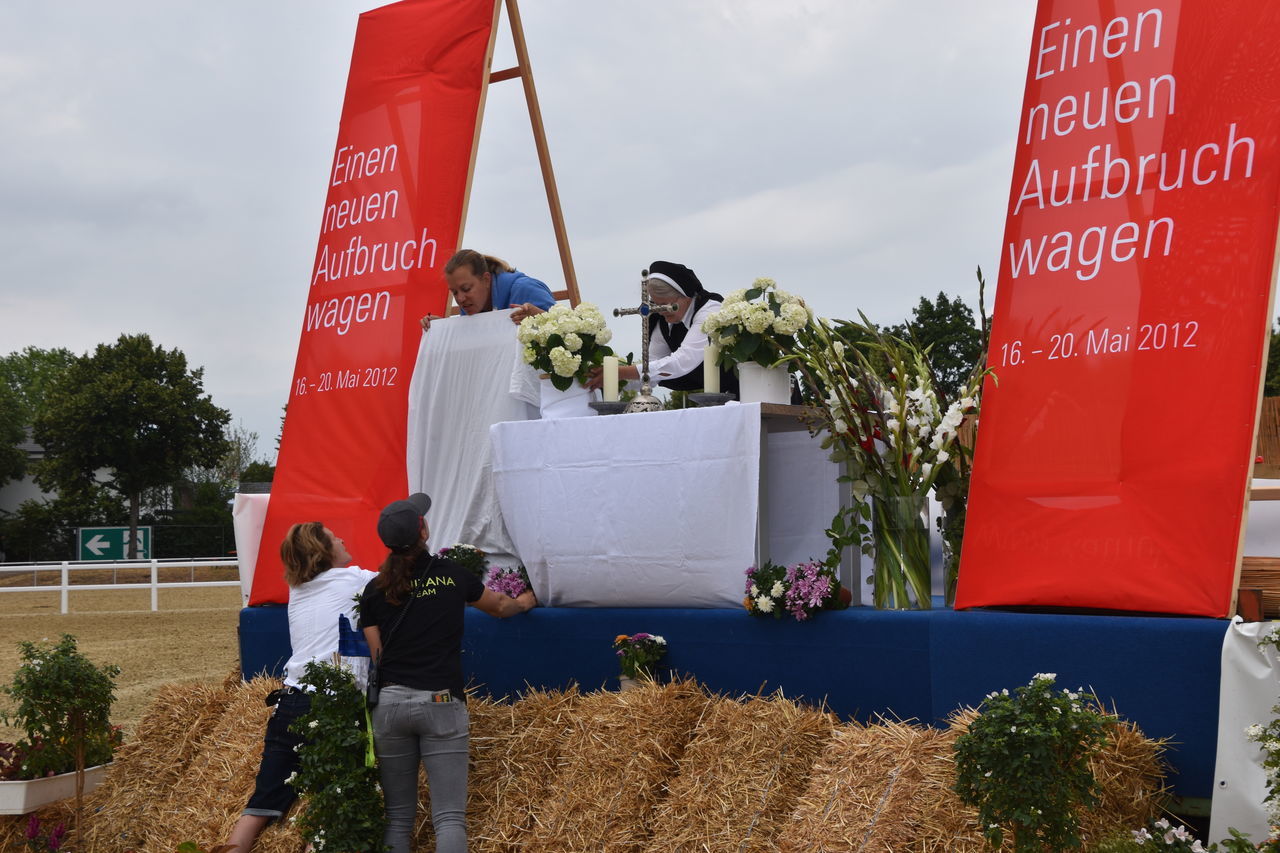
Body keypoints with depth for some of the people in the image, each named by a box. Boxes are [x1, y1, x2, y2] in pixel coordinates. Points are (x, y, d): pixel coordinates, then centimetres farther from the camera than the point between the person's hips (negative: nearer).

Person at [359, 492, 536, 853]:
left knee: (398, 817, 10)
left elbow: (377, 656, 5)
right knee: (450, 817, -5)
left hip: (390, 704, 2)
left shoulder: (374, 592, 4)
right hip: (441, 704, -2)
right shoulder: (452, 574, 5)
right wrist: (525, 601, 45)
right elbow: (500, 606, 24)